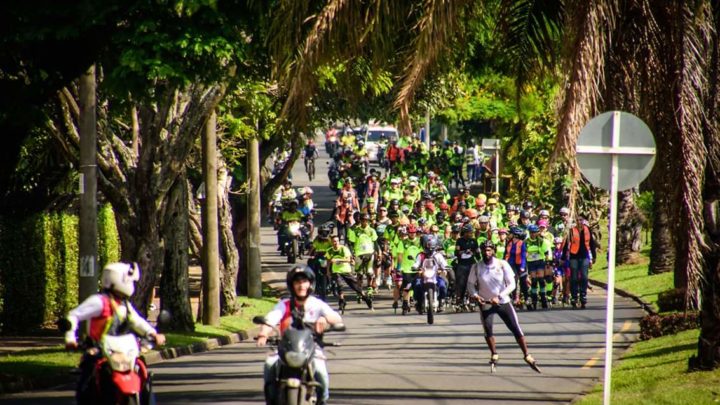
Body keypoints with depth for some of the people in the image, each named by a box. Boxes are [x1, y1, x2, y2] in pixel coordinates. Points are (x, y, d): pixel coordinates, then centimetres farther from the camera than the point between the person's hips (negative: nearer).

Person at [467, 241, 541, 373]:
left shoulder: (502, 264, -8)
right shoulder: (476, 267, -5)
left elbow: (511, 284, -8)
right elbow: (470, 283, 3)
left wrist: (499, 297, -20)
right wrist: (475, 295, -17)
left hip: (503, 302, 0)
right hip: (485, 303, 0)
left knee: (516, 329, -5)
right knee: (487, 328, -19)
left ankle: (527, 356, 6)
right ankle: (494, 354, 2)